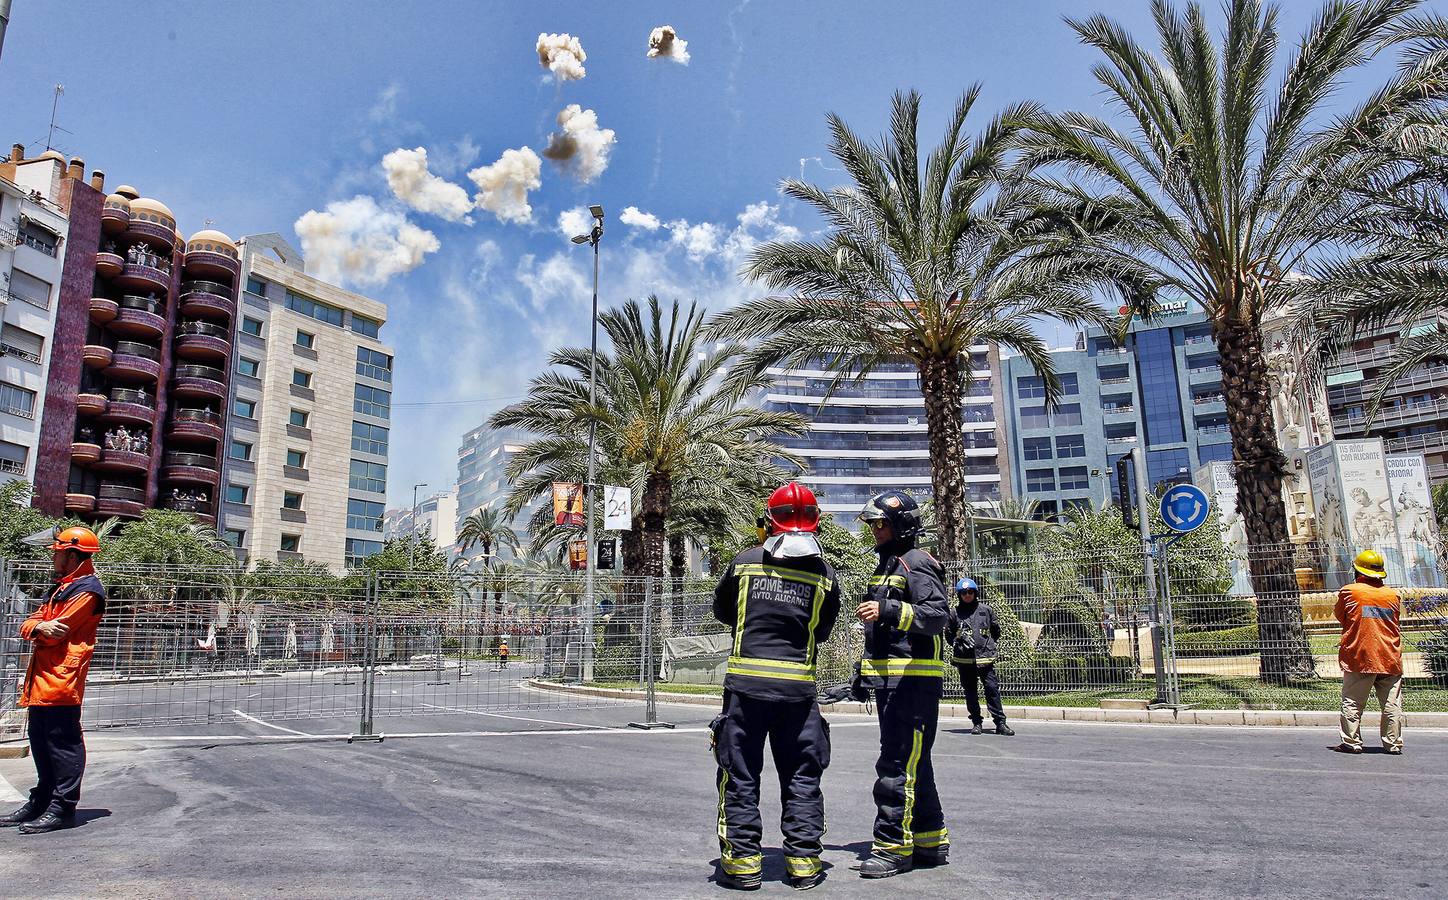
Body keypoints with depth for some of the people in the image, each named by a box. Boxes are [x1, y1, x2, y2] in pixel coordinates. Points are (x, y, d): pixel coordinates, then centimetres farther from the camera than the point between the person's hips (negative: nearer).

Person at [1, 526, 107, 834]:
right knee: (41, 743, 16)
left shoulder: (87, 590, -9)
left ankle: (63, 808, 0)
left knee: (63, 744, -5)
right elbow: (27, 626, 16)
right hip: (42, 682, 10)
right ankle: (41, 802, 26)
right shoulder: (61, 588, 23)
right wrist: (39, 627, -7)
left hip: (61, 681, -10)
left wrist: (37, 629, 3)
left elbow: (56, 632, -18)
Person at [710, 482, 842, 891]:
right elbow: (823, 632, 12)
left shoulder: (745, 562, -2)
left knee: (740, 775, 9)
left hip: (746, 682, -1)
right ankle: (804, 862, 16)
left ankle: (742, 861, 11)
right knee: (802, 778, 13)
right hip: (798, 688, 1)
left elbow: (722, 610, 14)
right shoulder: (825, 574, 0)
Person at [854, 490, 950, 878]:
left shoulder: (917, 563, -9)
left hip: (914, 678, -10)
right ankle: (930, 842, 24)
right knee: (913, 763, 15)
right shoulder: (886, 566, 21)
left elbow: (938, 614, -23)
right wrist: (864, 675, 28)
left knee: (897, 764, -9)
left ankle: (893, 846, -4)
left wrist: (889, 610, -32)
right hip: (890, 680, 10)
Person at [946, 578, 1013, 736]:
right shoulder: (955, 613, 4)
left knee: (992, 689, -5)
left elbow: (996, 630, 15)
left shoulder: (986, 609, 5)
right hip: (964, 659, 1)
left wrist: (988, 644, 11)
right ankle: (976, 723, 17)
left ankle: (1000, 723, 0)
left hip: (985, 658, -1)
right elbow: (948, 634, 13)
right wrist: (959, 642, 1)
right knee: (970, 693, 8)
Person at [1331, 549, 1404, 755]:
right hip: (1390, 659, 3)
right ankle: (1393, 743, 11)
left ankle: (1351, 742, 3)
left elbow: (1340, 616, 5)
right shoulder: (1393, 595, 5)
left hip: (1359, 657, -3)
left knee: (1352, 703, 2)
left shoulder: (1349, 591, -5)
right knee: (1392, 704, 8)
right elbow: (1396, 623, 16)